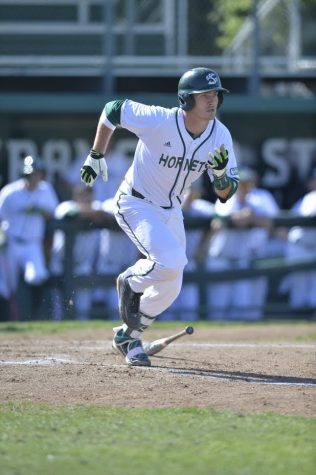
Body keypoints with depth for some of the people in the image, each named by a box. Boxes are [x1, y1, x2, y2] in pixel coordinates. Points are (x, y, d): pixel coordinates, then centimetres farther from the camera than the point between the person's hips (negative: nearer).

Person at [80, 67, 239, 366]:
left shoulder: (220, 136, -12)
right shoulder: (158, 121, -27)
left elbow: (226, 193, -9)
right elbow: (112, 109, -12)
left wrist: (221, 173, -32)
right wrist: (96, 156, -5)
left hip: (171, 211, 6)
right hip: (135, 204, -6)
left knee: (170, 287, 9)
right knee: (171, 261, -28)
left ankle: (128, 336, 32)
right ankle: (130, 282, 5)